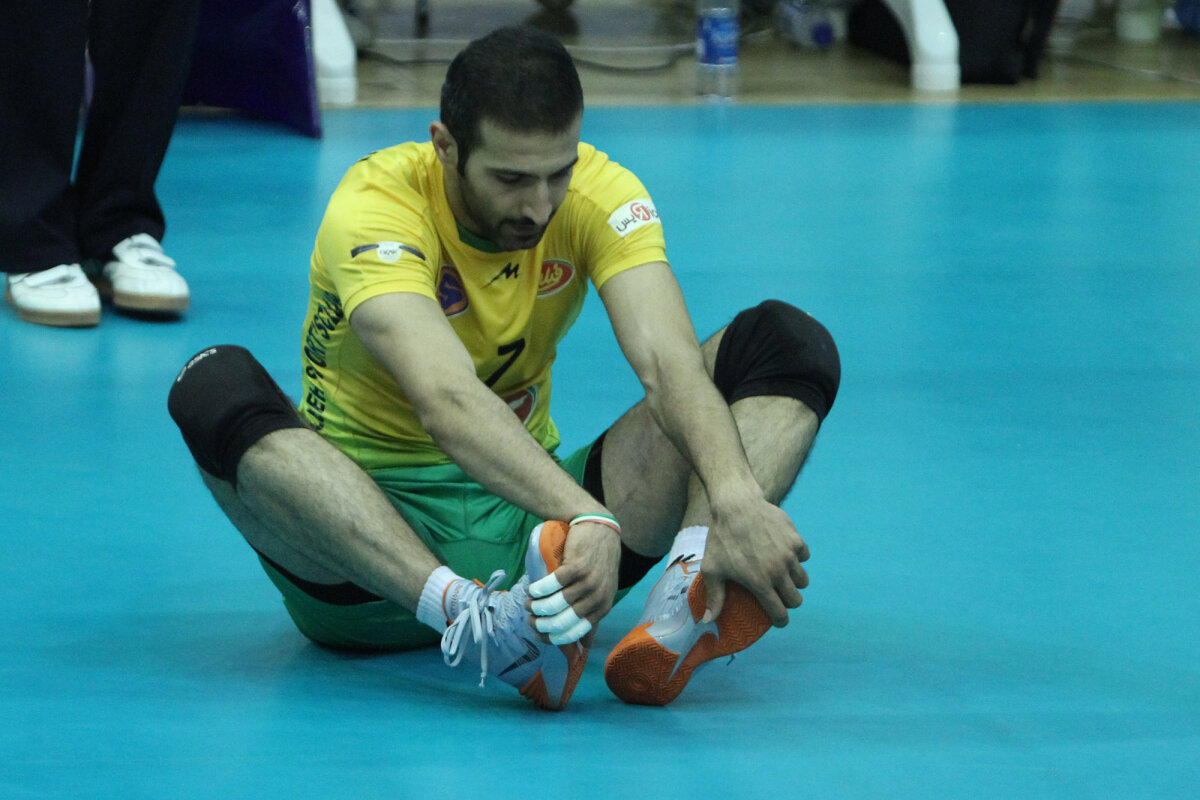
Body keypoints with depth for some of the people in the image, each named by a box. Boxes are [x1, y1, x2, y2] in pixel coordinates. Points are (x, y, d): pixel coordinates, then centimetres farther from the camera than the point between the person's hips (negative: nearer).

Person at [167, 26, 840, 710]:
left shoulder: (600, 194, -8)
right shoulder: (376, 206, -21)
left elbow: (669, 361, -24)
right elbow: (447, 400, -39)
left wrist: (737, 497, -45)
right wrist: (585, 518, -55)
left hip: (528, 512, 4)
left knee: (790, 341, -12)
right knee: (217, 387, -35)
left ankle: (690, 590, -43)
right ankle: (469, 618, -54)